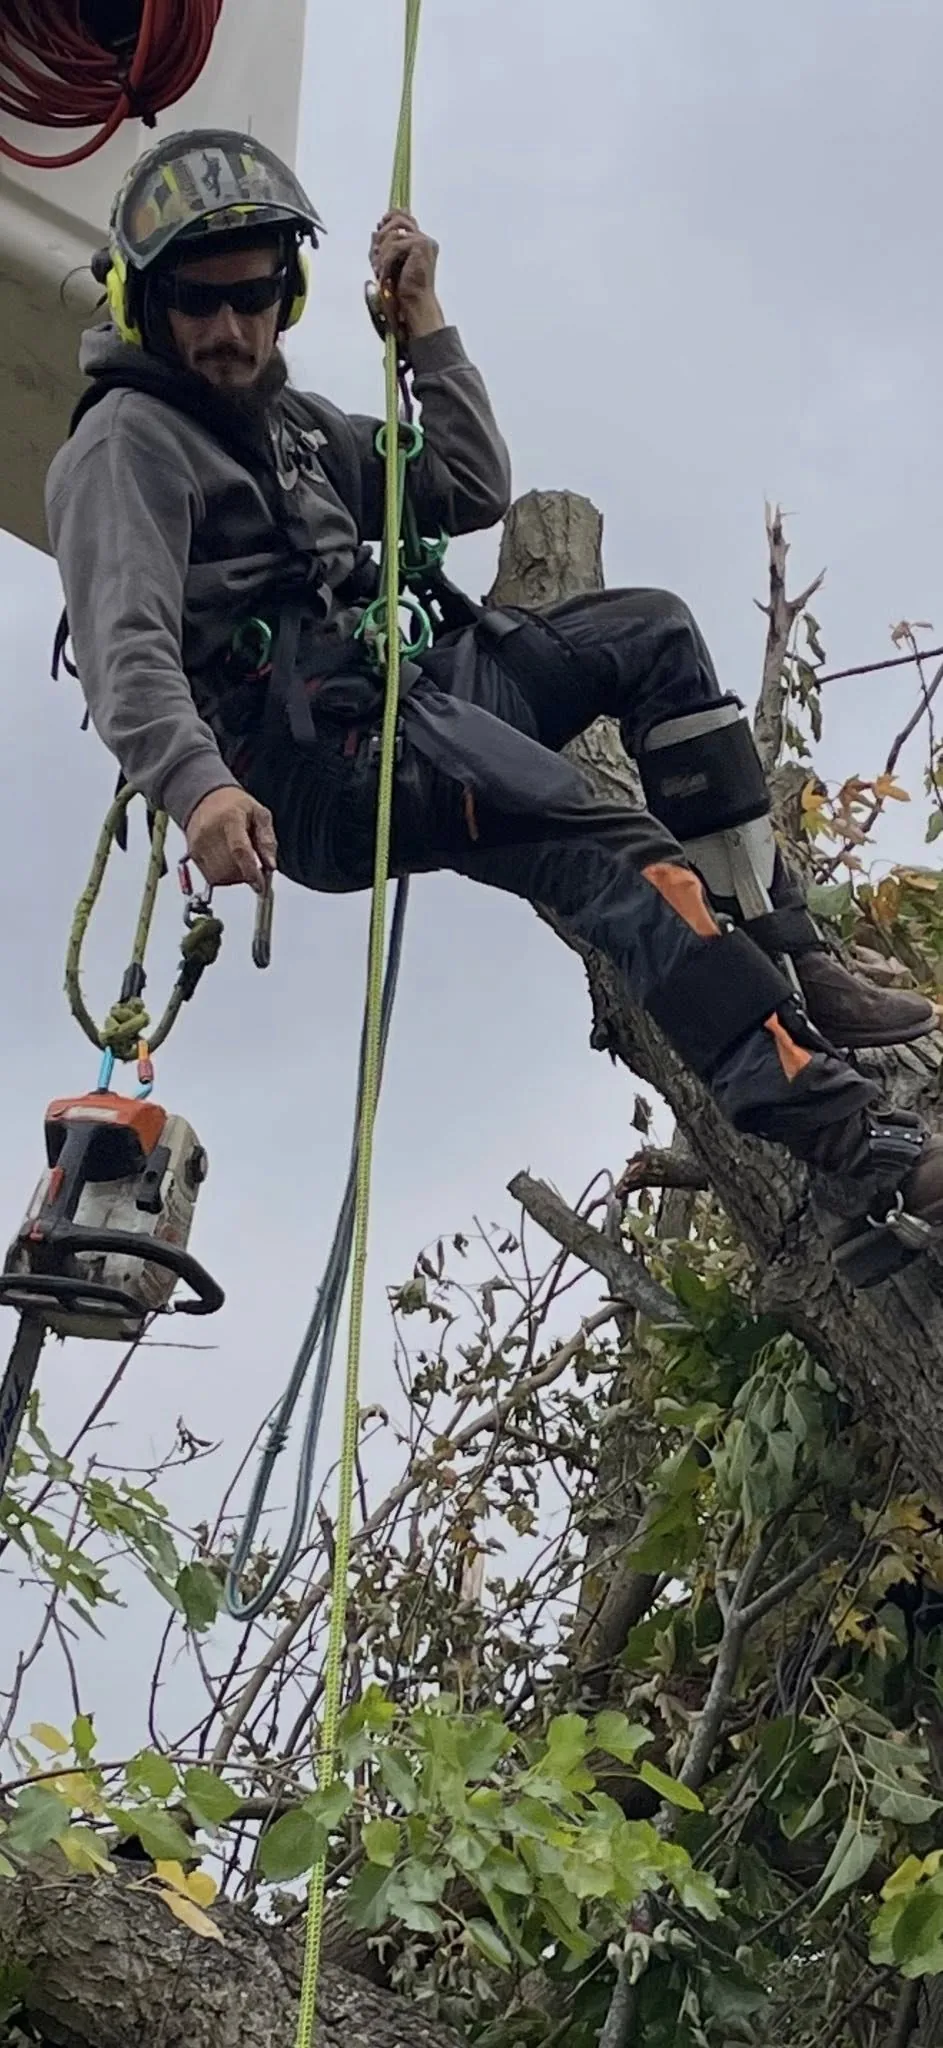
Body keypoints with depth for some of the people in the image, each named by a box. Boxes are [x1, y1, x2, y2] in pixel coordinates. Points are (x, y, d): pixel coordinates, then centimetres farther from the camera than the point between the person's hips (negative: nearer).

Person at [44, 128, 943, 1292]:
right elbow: (129, 651, -20)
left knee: (649, 632, 1)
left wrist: (422, 324, 14)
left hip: (396, 699, 9)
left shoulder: (289, 423, 24)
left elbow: (473, 493, 23)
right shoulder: (125, 446, -4)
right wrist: (199, 786, -39)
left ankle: (783, 963, -8)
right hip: (303, 768, -9)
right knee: (616, 852, -27)